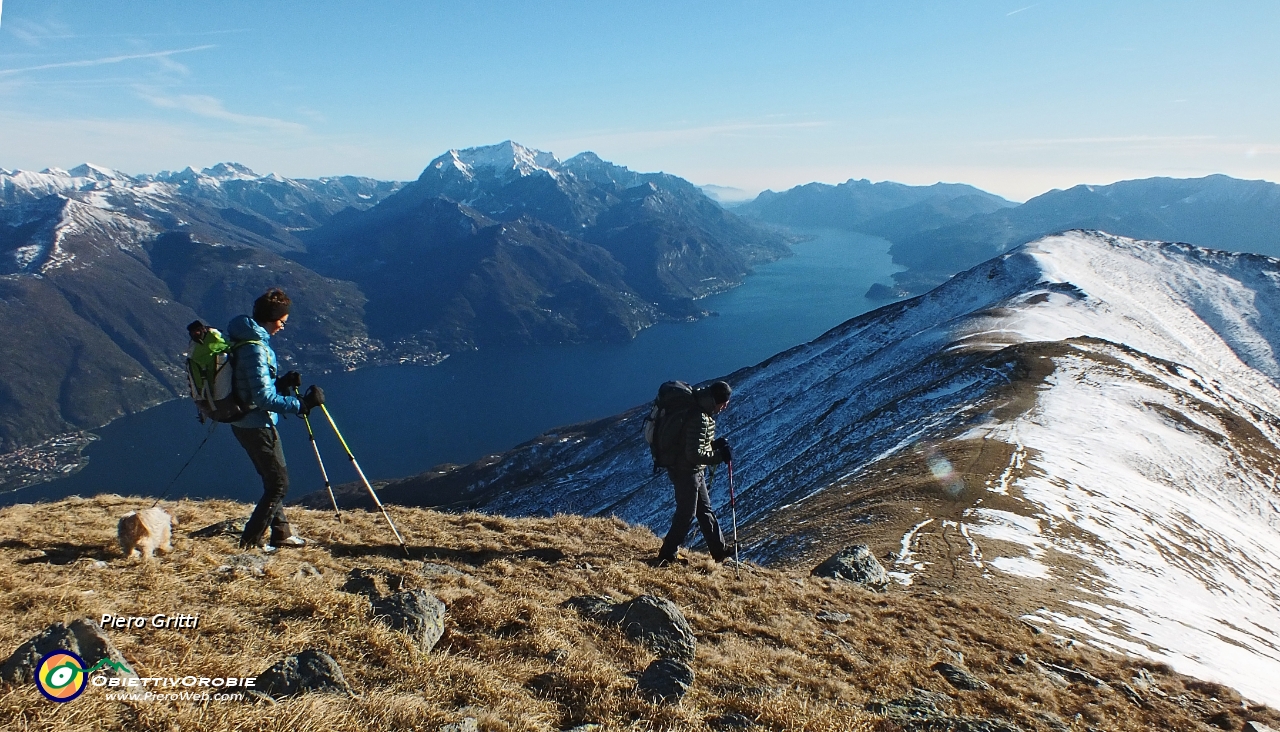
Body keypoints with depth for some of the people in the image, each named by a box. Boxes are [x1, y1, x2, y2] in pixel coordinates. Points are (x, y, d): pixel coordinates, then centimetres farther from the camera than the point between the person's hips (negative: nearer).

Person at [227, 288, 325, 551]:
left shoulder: (243, 338, 8)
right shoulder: (255, 347, -22)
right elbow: (265, 398, -26)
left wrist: (283, 382, 5)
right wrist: (302, 404, -25)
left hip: (243, 422, 10)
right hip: (257, 425, -10)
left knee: (272, 480, 19)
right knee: (279, 483, 0)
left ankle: (282, 532, 28)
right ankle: (250, 540, 6)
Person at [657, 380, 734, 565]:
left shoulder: (703, 412, 5)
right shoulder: (699, 419, -27)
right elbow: (694, 454, -29)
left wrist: (715, 444, 1)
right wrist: (720, 456, -22)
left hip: (694, 471, 10)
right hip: (686, 471, -10)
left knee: (705, 510, 19)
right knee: (686, 514, 2)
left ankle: (720, 550, 32)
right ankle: (666, 556, 14)